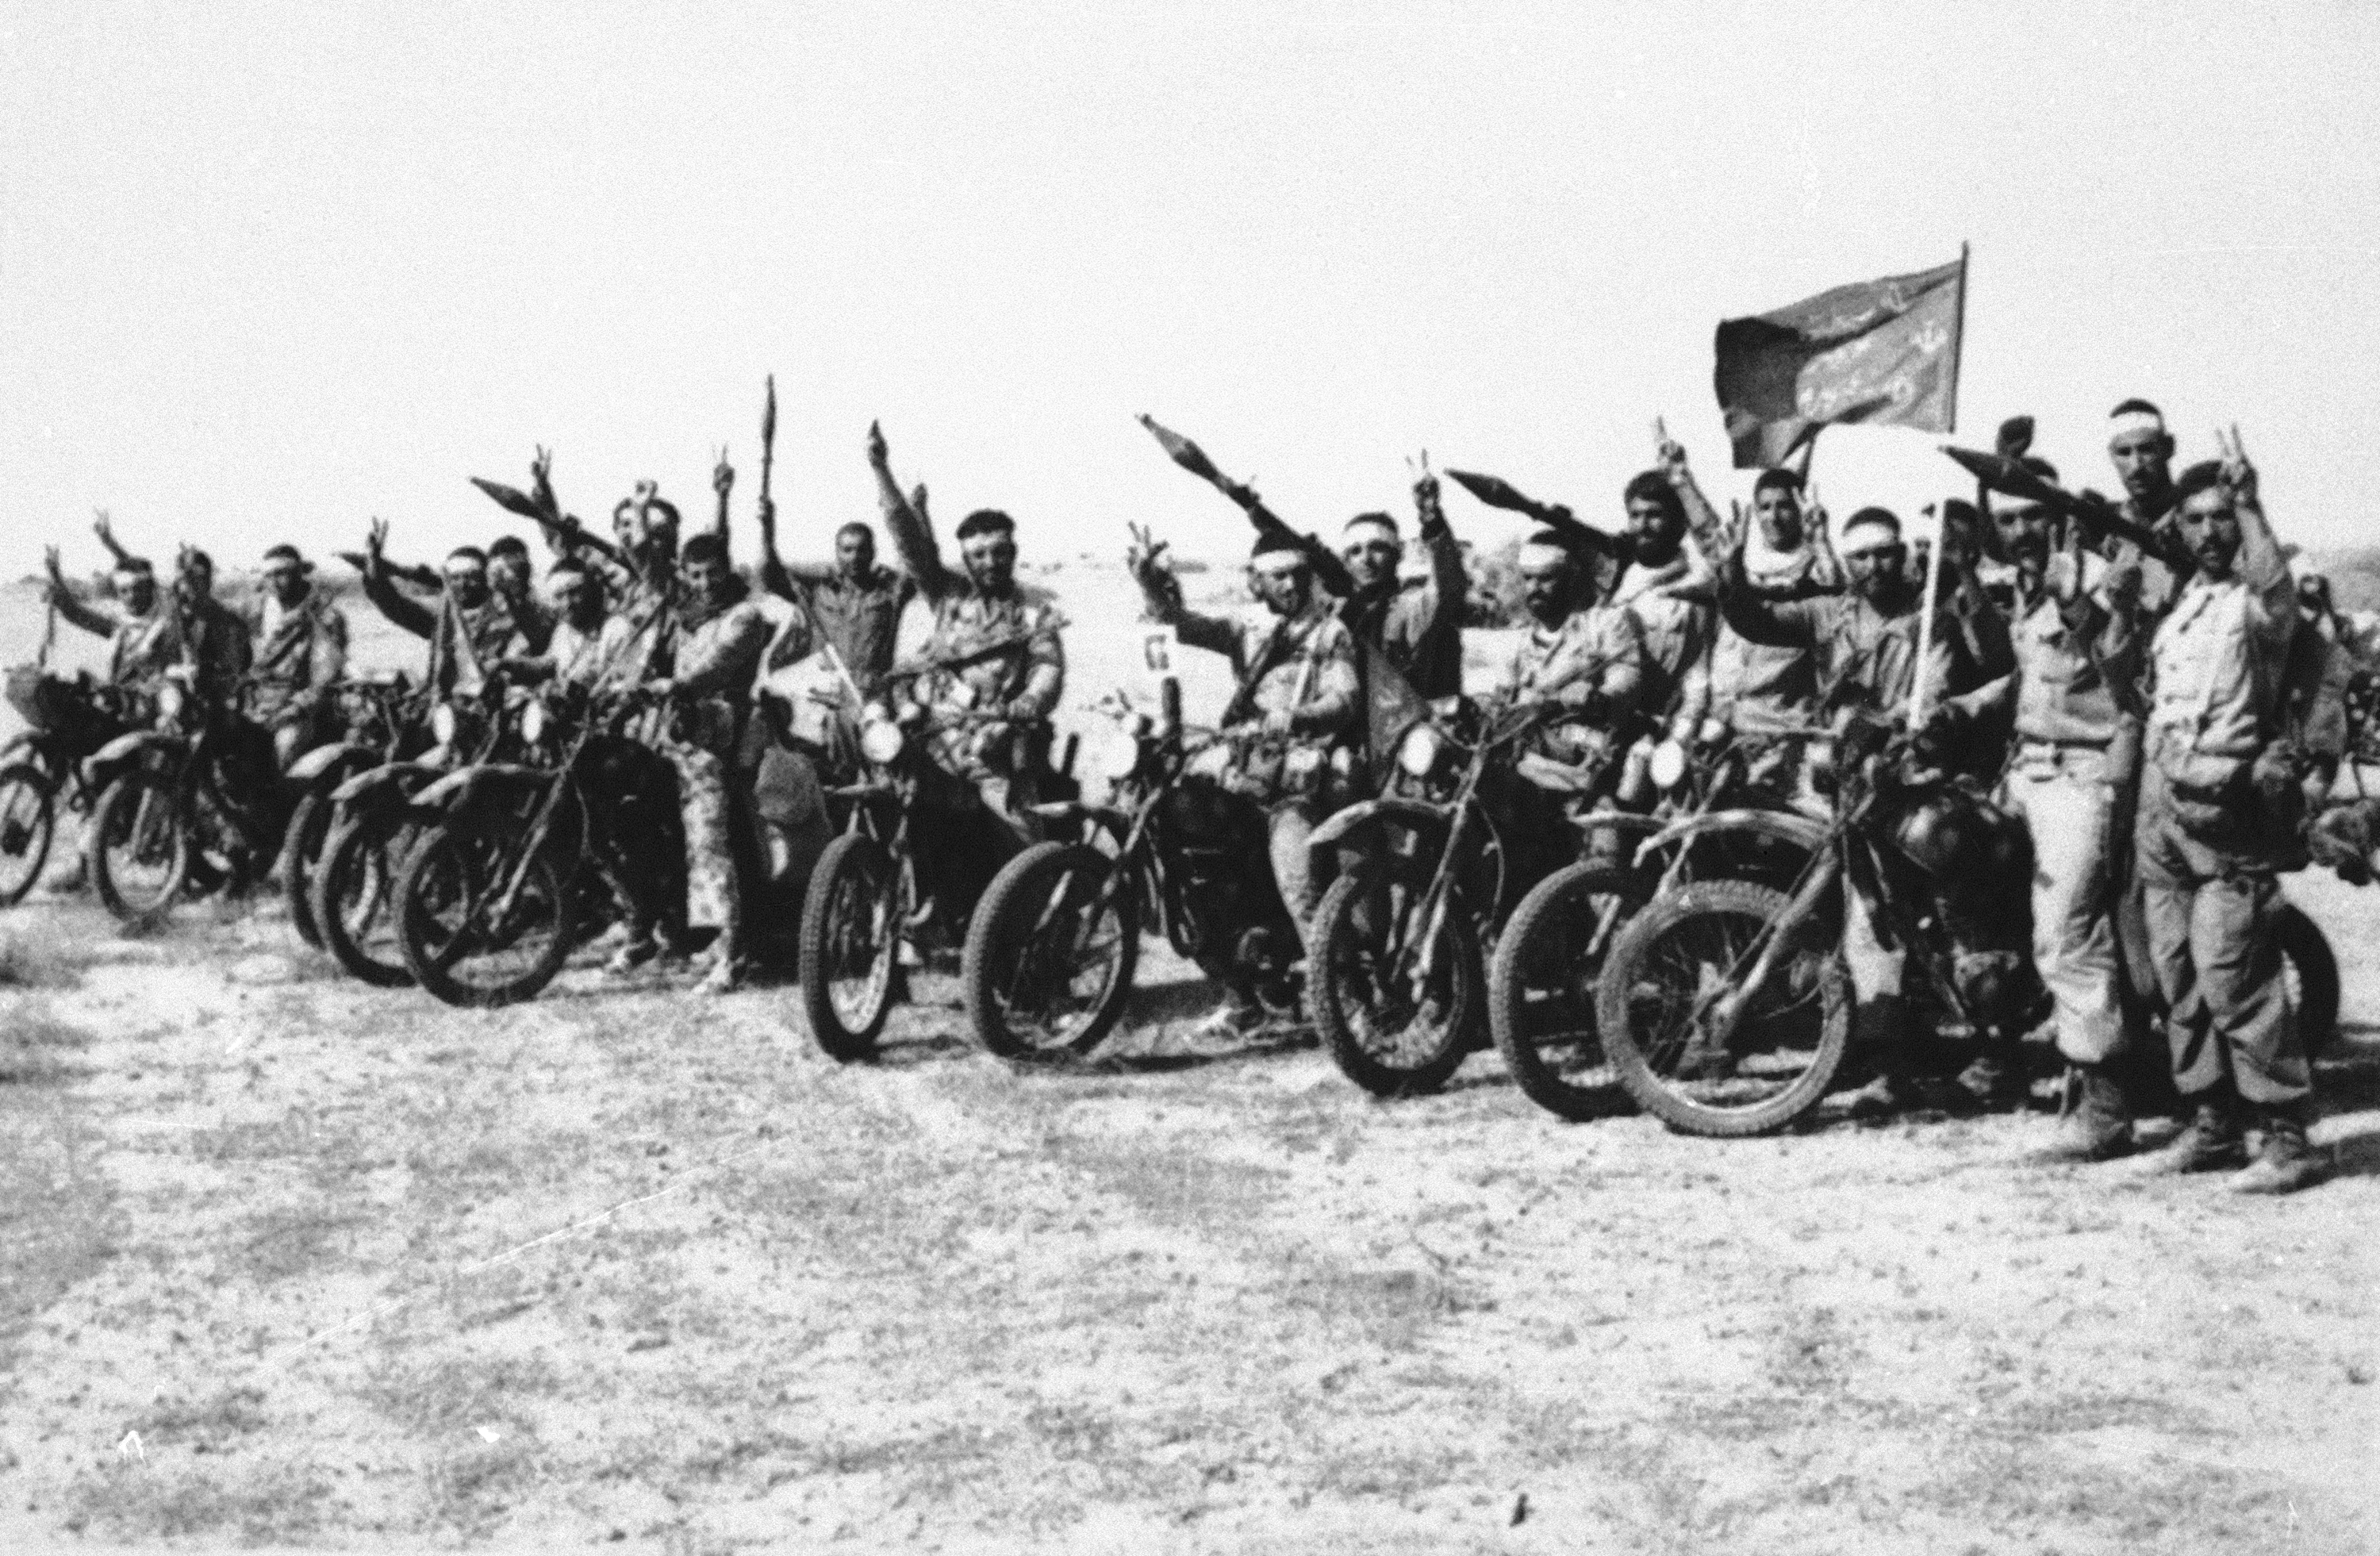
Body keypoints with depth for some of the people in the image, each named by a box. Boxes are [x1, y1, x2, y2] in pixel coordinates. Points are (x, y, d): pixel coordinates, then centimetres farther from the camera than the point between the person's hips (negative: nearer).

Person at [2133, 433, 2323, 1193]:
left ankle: (2287, 1135, -9)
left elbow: (2274, 588, -32)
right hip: (2161, 804, 7)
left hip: (2225, 809, -7)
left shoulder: (2254, 598, -5)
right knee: (2178, 977, 9)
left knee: (2231, 975, -13)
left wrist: (2250, 505, -39)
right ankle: (2212, 1122, 18)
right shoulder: (2176, 600, 17)